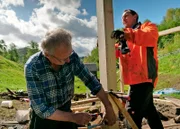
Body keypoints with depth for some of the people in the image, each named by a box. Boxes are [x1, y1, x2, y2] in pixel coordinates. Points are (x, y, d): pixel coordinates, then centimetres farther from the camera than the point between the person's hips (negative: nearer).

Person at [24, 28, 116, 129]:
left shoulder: (72, 56, -18)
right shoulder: (32, 67, -28)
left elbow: (90, 80, -8)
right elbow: (41, 109, -26)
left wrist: (109, 107, -7)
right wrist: (73, 117, -25)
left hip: (66, 110, 3)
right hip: (44, 118, -3)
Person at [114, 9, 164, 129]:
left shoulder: (148, 26, 4)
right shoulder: (125, 37, 25)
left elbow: (149, 36, -21)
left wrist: (127, 34, -35)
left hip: (144, 77, -8)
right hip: (136, 79, 8)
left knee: (132, 112, -14)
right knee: (149, 111, 18)